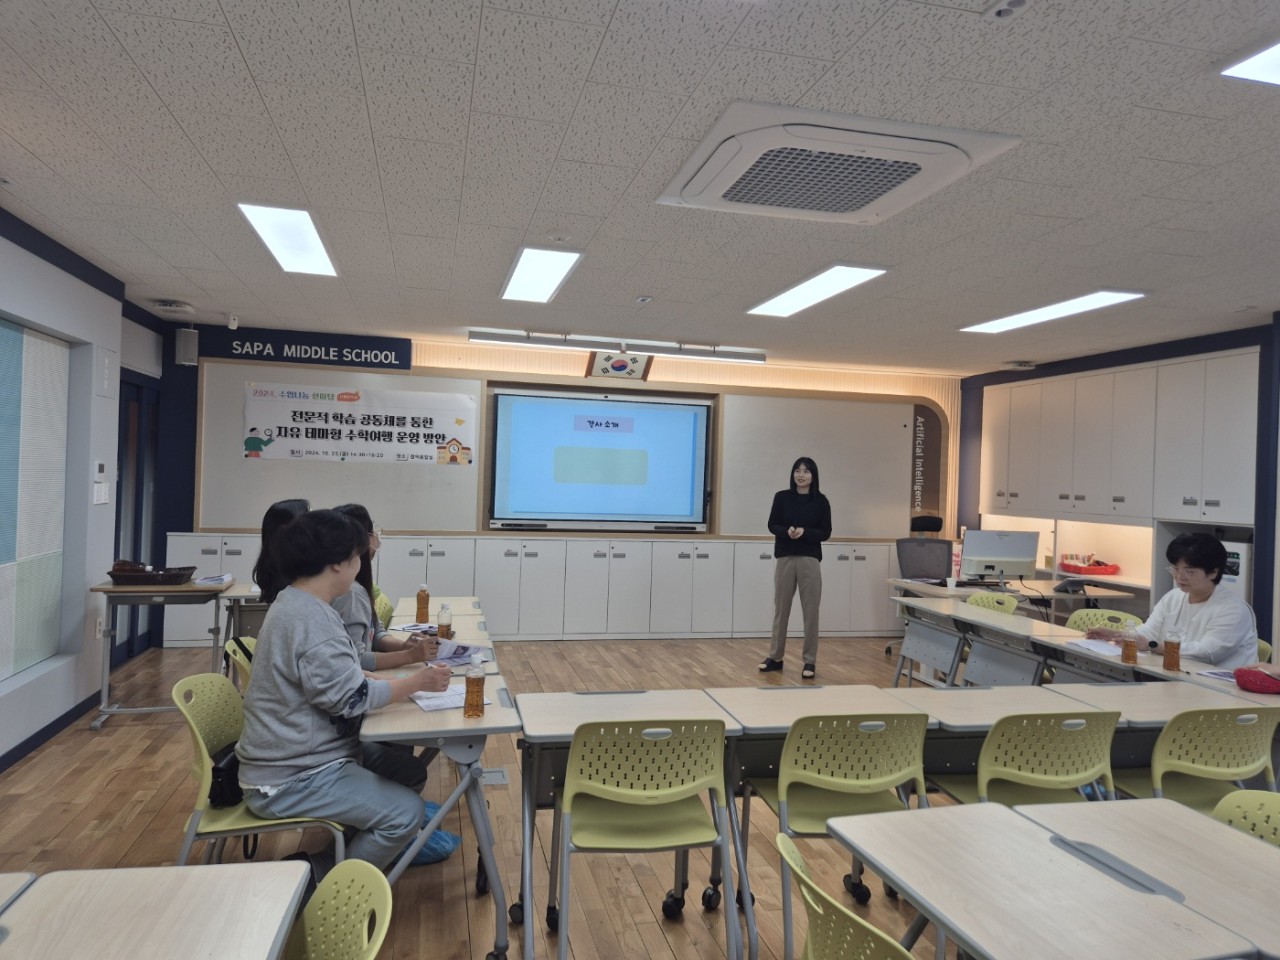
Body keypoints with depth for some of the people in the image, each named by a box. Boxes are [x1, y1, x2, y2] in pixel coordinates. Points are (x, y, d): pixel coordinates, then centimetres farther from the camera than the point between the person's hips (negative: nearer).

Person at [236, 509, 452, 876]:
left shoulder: (297, 605, 8)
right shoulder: (309, 618, -24)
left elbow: (338, 679, 14)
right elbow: (352, 697, -22)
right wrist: (418, 681, -11)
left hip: (296, 762, 11)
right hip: (291, 780, -10)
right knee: (405, 812, -15)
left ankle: (325, 866, 23)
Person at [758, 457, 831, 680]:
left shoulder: (820, 501, 0)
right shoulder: (782, 497, 3)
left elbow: (825, 532, 0)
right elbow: (772, 525, 3)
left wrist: (804, 532, -17)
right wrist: (787, 531, -17)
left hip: (810, 560, -1)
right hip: (785, 558, 1)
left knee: (810, 611, 1)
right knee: (781, 609, 8)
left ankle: (810, 661, 11)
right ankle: (775, 657, 20)